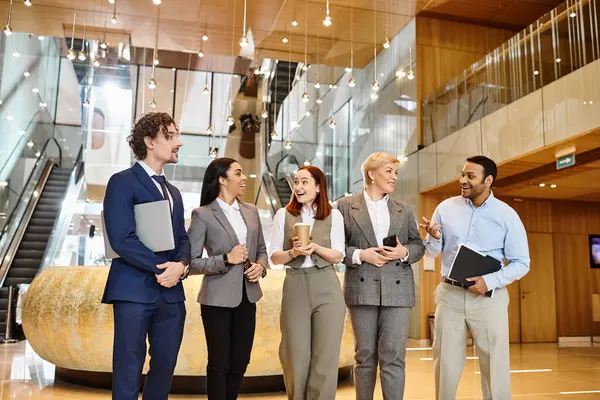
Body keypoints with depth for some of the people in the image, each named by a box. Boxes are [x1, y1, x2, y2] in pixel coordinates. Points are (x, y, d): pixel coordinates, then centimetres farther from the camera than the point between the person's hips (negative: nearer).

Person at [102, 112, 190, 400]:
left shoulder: (173, 192, 20)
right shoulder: (123, 182, -5)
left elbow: (182, 239, 15)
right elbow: (122, 239, -15)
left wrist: (181, 265, -7)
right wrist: (163, 267, -13)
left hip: (171, 292, 7)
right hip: (135, 290, -7)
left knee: (165, 365, 11)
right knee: (128, 369, 1)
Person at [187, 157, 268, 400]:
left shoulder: (251, 211, 8)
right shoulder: (203, 215, -9)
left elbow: (261, 249, 17)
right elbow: (191, 262, -11)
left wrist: (261, 266, -4)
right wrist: (226, 259, -21)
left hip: (247, 297, 6)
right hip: (218, 299, -5)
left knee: (240, 363, 14)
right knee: (219, 364, 6)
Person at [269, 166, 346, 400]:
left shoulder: (334, 215, 5)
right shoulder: (284, 215, 6)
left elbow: (338, 256, 3)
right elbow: (274, 257, 5)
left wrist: (315, 247, -14)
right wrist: (293, 252, -15)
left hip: (326, 288, 0)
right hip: (295, 288, 1)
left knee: (326, 355, 3)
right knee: (296, 355, 6)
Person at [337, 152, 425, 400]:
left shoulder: (404, 210, 14)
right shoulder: (346, 206, 5)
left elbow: (418, 246, 13)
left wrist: (404, 252, -8)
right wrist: (359, 254, -13)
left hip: (397, 289, 2)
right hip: (362, 288, -1)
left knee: (393, 356, 0)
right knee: (365, 356, 7)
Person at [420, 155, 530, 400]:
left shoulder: (506, 215, -2)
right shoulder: (446, 208, 3)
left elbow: (521, 263, -2)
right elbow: (433, 253, 9)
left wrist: (490, 281, -17)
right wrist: (434, 237, -14)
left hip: (488, 296, -2)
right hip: (450, 294, 2)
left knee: (494, 363, 6)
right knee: (446, 362, 11)